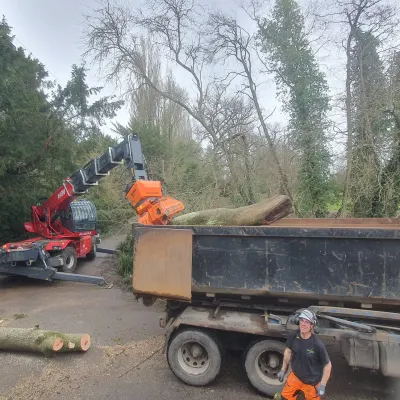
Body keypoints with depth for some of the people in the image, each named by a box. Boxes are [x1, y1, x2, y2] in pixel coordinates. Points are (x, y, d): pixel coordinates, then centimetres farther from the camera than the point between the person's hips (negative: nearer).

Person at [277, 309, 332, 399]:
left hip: (312, 382, -3)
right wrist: (283, 370, 8)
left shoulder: (318, 344, -29)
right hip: (295, 376, 4)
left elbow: (327, 365, -15)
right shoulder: (292, 336, -18)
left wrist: (322, 385, -12)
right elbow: (288, 351, 0)